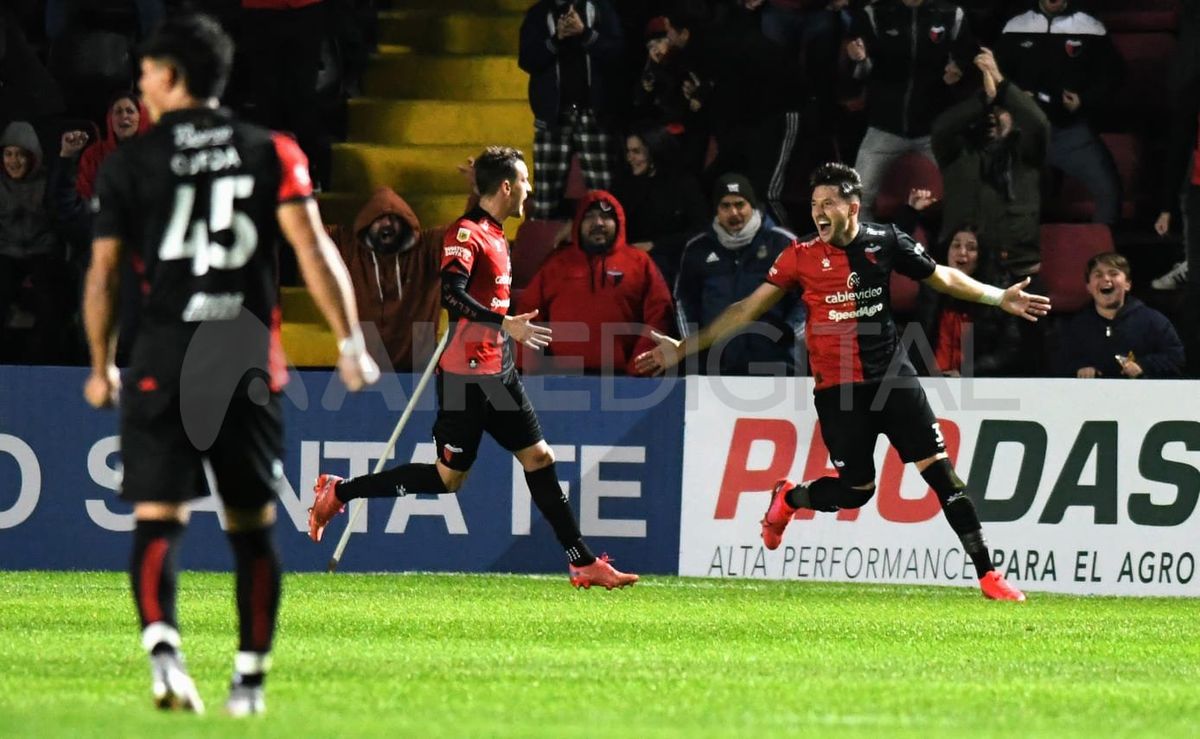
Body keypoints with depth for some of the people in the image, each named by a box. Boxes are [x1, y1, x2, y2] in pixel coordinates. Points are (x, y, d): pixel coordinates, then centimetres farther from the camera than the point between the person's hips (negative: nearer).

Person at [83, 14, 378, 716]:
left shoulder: (129, 163, 3)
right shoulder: (272, 152, 6)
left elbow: (103, 277, 5)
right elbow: (313, 248, -5)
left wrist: (101, 367, 17)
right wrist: (351, 343, -4)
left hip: (164, 361, -2)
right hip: (251, 364, 2)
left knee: (158, 520, -3)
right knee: (253, 526, 11)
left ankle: (162, 646, -27)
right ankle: (251, 679, 11)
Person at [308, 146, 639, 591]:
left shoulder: (496, 235, 15)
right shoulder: (466, 233, -15)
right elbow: (450, 293, -27)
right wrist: (504, 324, -31)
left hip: (497, 371, 9)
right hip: (466, 374, -9)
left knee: (539, 458, 6)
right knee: (449, 477, -4)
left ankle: (583, 564, 7)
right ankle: (338, 492, 8)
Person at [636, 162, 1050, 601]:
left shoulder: (885, 242, 0)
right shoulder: (801, 256, -3)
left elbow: (941, 277, 15)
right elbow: (749, 308, 2)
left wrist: (998, 298, 11)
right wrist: (685, 348, -1)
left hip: (892, 375, 1)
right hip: (837, 387, -1)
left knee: (939, 469, -5)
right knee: (857, 490, -1)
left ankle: (986, 573, 0)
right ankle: (789, 498, 31)